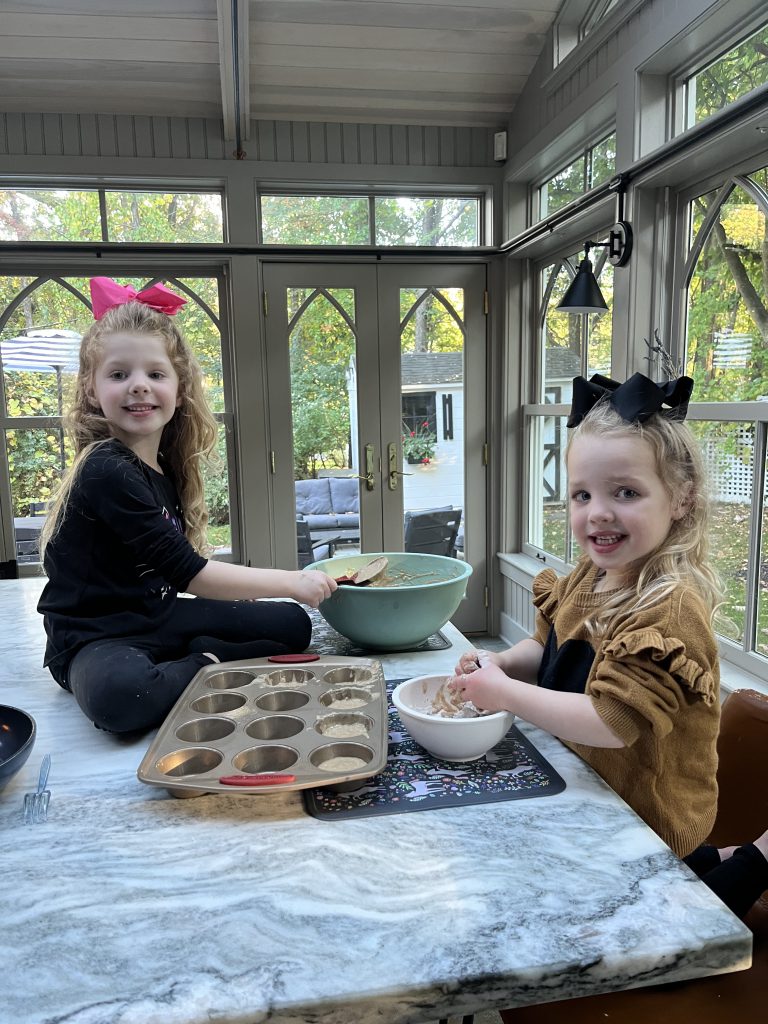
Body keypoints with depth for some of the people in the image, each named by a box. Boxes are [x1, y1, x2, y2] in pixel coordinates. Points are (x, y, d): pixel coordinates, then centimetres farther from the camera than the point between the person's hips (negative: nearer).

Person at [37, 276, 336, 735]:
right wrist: (290, 582, -21)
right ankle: (206, 667, -13)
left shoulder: (166, 466, 3)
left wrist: (233, 585, -5)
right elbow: (187, 572, -24)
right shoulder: (107, 471, -22)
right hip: (97, 638, -7)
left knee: (293, 625, 6)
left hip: (159, 613, 7)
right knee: (120, 696, -41)